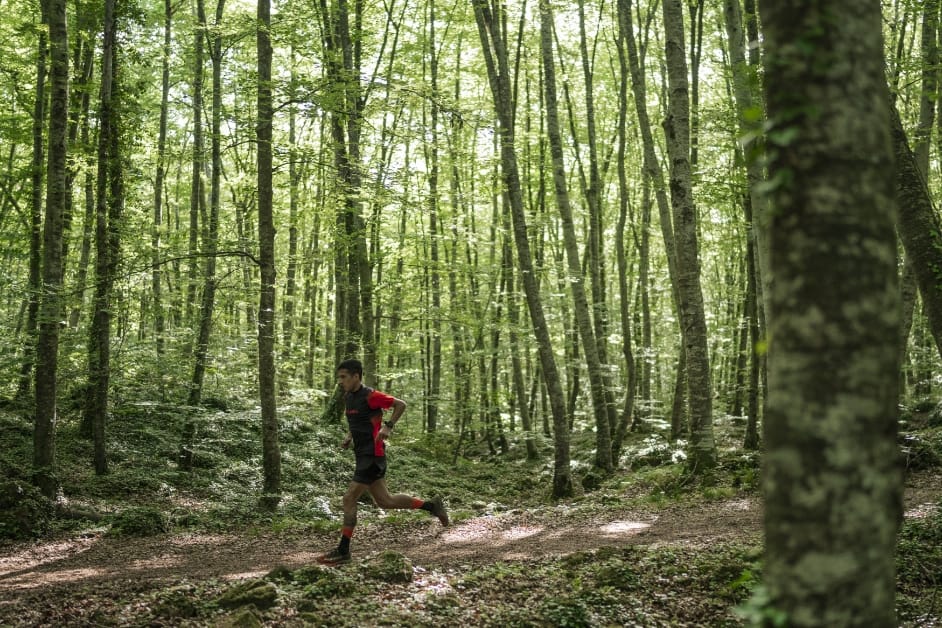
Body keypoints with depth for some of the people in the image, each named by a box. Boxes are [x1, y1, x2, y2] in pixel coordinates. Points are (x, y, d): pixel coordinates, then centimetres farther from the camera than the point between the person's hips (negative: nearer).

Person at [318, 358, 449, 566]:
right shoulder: (348, 397, 11)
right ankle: (431, 505, 26)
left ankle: (343, 551, 1)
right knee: (384, 500, 14)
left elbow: (400, 404, -10)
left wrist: (388, 427, -17)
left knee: (349, 498, -8)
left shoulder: (369, 396, -15)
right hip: (363, 455, 10)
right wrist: (349, 436, 10)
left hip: (372, 456, -10)